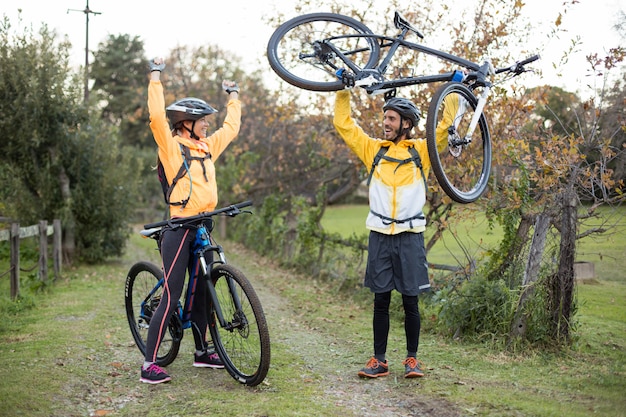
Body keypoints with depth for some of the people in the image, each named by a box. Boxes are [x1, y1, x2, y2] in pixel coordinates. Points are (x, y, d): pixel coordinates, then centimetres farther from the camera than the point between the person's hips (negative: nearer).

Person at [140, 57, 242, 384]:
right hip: (179, 228, -7)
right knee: (172, 296, -8)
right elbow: (157, 117, -21)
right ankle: (149, 364, -3)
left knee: (201, 291, 15)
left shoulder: (207, 147, 14)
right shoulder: (171, 146, -6)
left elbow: (231, 127, 27)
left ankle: (202, 352, 28)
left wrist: (233, 95, 36)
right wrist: (156, 76, -16)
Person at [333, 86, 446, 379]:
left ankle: (412, 359, 16)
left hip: (410, 237, -2)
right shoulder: (374, 149, 10)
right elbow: (343, 124, 10)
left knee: (410, 302, 4)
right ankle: (379, 360, 12)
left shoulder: (421, 151, 5)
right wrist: (343, 92, 5)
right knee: (380, 301, 6)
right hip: (380, 236, 2)